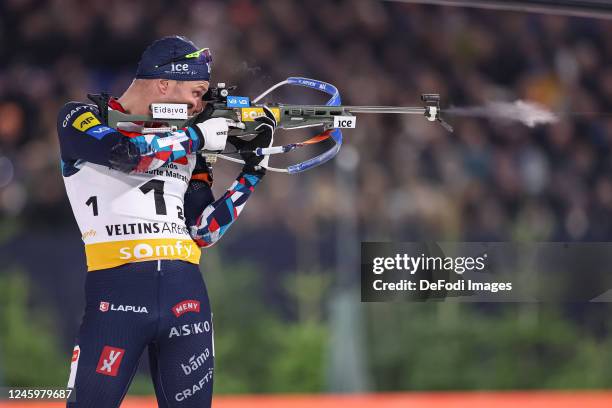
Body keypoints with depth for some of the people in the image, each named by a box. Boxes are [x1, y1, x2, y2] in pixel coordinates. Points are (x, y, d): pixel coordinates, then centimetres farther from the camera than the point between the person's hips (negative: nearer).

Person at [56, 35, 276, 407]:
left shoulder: (186, 146, 20)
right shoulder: (82, 117, 4)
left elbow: (203, 231, 15)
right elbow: (126, 152, -17)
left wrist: (254, 170, 10)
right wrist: (197, 135, -5)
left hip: (186, 293, 5)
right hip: (115, 290, -5)